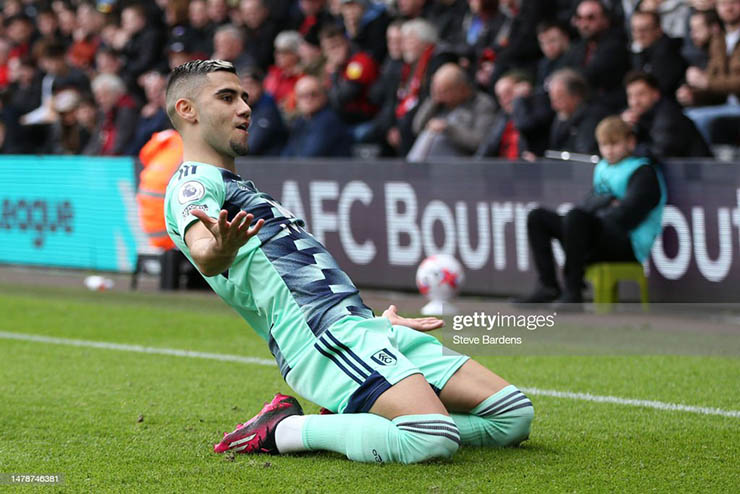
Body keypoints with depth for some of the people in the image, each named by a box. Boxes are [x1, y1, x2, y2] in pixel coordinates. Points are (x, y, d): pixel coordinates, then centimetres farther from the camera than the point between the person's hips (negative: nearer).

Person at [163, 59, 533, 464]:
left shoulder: (237, 188, 30)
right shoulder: (192, 184, -1)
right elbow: (204, 255, -25)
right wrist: (221, 247, -48)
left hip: (365, 326, 10)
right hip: (326, 337, -10)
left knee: (513, 415, -1)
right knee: (434, 439, -32)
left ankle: (346, 424, 3)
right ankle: (282, 430, -12)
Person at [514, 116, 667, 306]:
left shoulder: (644, 173, -1)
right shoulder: (603, 168, 23)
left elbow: (627, 215, -13)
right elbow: (591, 205, 15)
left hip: (628, 245, -9)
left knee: (575, 217, -35)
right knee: (537, 217, 5)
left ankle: (573, 293, -33)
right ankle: (547, 286, -8)